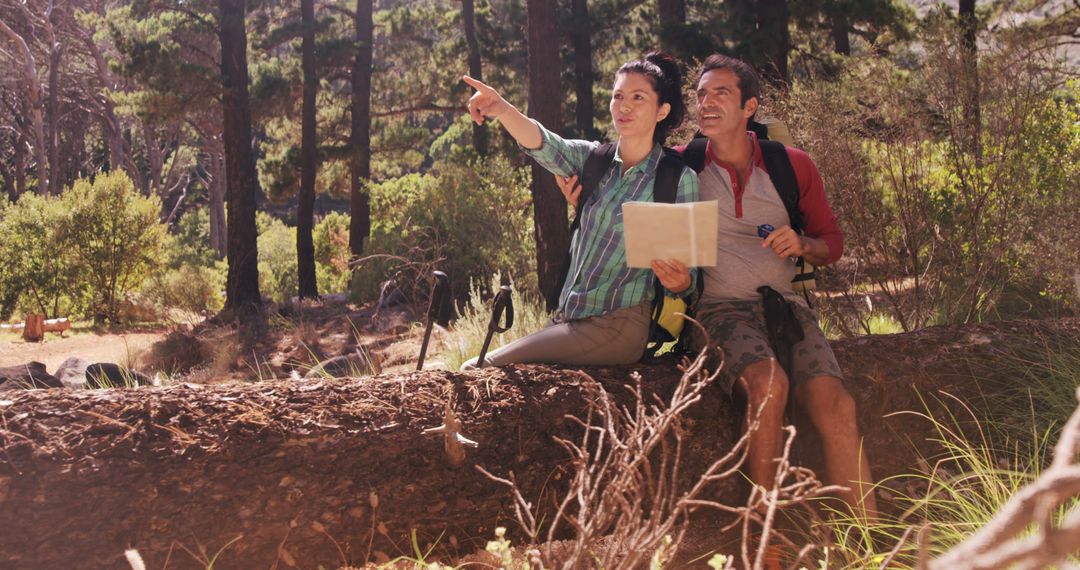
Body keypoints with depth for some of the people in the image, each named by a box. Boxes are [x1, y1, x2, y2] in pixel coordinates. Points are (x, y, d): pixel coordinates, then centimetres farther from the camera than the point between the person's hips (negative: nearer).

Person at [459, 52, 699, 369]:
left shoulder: (680, 180, -5)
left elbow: (686, 275, -3)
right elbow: (544, 146, -15)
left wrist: (679, 281, -29)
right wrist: (502, 111, -36)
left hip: (617, 328, -5)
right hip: (567, 318, 5)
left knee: (478, 369, -13)